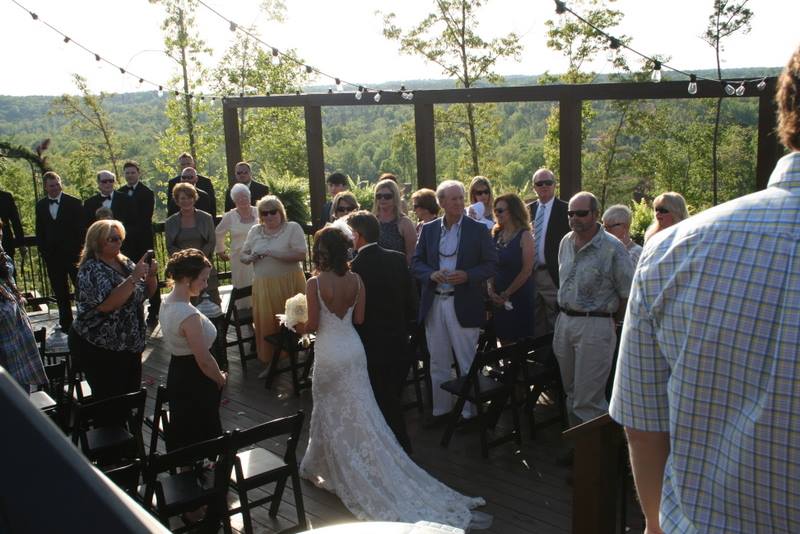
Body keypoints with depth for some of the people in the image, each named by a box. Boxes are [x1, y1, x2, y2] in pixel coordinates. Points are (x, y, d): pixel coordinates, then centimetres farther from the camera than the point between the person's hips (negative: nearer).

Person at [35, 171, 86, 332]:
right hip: (52, 256, 4)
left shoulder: (74, 203, -3)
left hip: (72, 253, -3)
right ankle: (66, 323, 18)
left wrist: (79, 249, -9)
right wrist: (42, 250, 3)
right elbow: (40, 230, 12)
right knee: (60, 293, 9)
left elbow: (81, 228, -3)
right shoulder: (41, 205, 8)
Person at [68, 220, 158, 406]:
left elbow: (147, 292, 12)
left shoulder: (125, 263, 6)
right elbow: (107, 304, -29)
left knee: (132, 396, 15)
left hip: (130, 346, 7)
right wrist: (134, 277, -31)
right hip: (99, 349, -7)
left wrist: (151, 275, -8)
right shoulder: (91, 270, -16)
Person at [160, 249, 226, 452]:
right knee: (202, 436, 7)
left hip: (177, 372, 9)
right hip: (196, 381, -9)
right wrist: (221, 378, -4)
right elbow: (204, 360, -24)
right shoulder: (190, 315, -29)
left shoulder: (166, 302, -1)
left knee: (181, 434, 23)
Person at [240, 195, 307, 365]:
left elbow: (301, 255, -15)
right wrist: (250, 258, -7)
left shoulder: (293, 228, -3)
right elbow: (243, 255, 17)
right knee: (266, 324, 6)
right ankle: (269, 361, 18)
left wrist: (273, 253, -19)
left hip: (289, 284, -4)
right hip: (263, 286, 4)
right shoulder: (255, 231, 11)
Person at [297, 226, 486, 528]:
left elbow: (313, 324, -13)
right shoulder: (355, 279, -4)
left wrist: (299, 328, 8)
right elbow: (359, 319, 1)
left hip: (329, 352, -4)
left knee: (332, 413, 10)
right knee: (360, 413, 11)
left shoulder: (315, 283, -16)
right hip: (353, 348, 4)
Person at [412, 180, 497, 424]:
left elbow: (491, 264, -3)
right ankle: (440, 409, 26)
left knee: (468, 363, 5)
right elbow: (416, 263, 7)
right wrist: (431, 274, -13)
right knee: (438, 362, 13)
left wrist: (467, 276, -18)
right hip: (434, 304, 3)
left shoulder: (478, 229, -2)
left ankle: (470, 411, 17)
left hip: (463, 304, -3)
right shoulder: (428, 229, 7)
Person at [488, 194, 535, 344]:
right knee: (504, 340, 9)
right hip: (498, 298, 5)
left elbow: (527, 270, -13)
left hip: (519, 296, -5)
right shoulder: (496, 235, 7)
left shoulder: (524, 235, -8)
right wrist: (491, 291, -7)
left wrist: (507, 294, -10)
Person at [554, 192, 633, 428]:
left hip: (595, 326, -7)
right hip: (564, 320, 7)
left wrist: (612, 321, 0)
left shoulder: (613, 248, -15)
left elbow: (628, 294, -10)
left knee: (588, 397, -3)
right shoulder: (566, 242, 7)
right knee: (571, 390, 18)